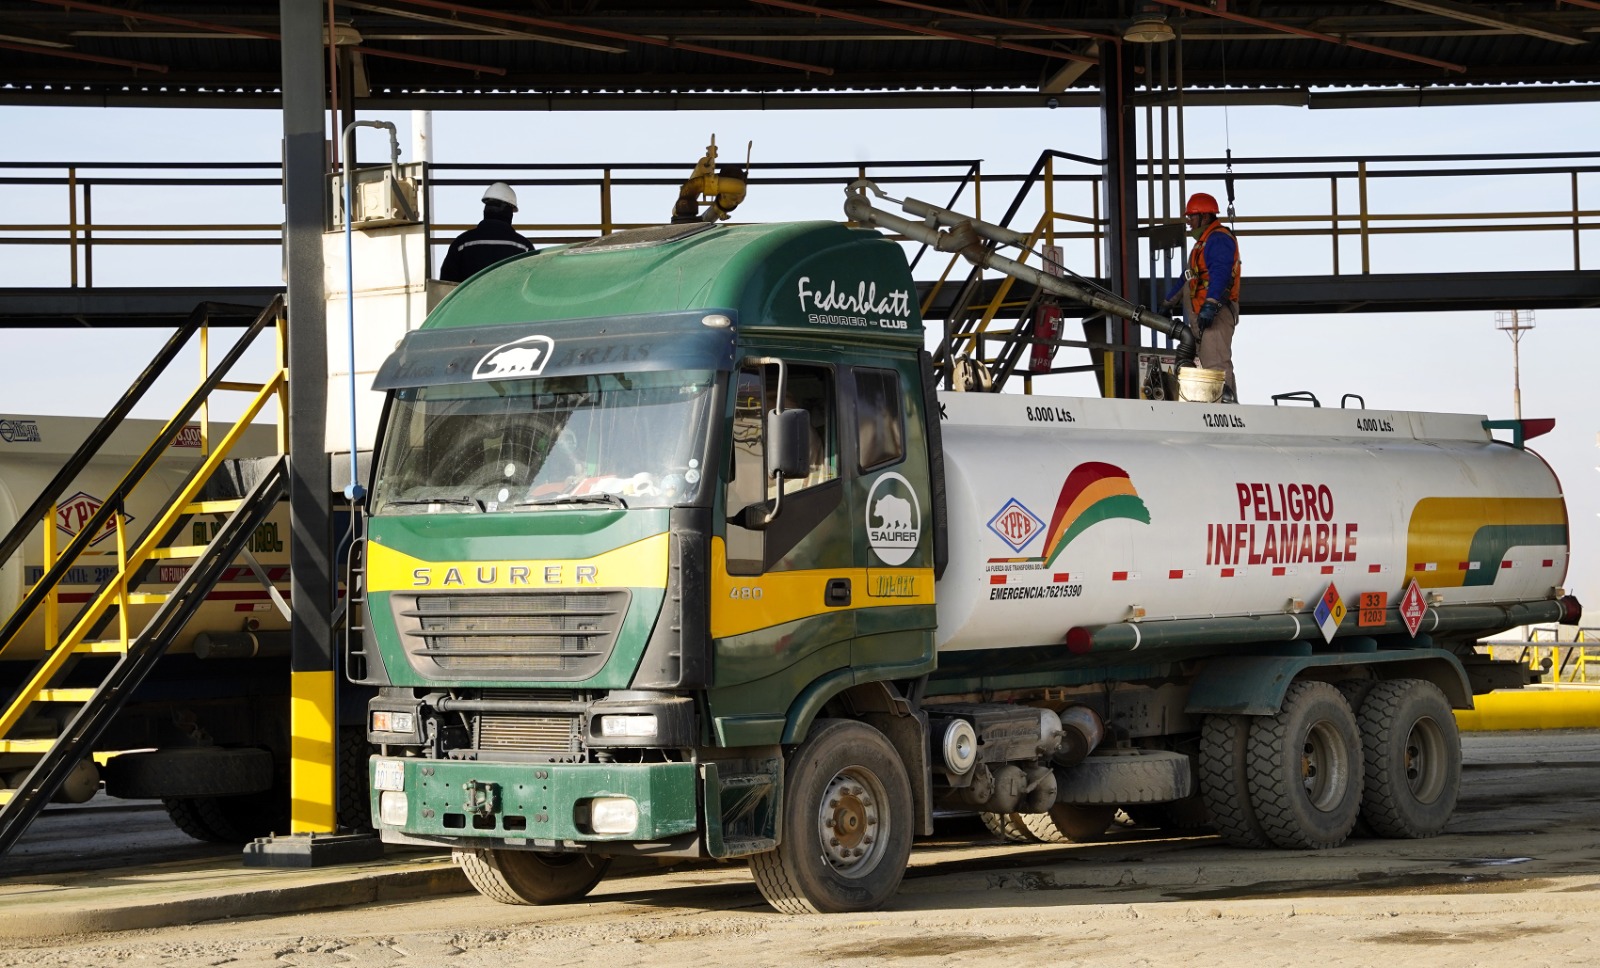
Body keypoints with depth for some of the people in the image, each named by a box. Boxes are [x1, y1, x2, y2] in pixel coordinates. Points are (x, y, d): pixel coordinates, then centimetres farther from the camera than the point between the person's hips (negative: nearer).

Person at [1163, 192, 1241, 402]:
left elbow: (1220, 274, -23)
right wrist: (1169, 303, 37)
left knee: (1216, 365, -20)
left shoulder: (1218, 239, -8)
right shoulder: (1204, 240, 27)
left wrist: (1210, 306, -32)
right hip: (1204, 314, 11)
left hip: (1215, 313, -11)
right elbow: (1189, 277, 35)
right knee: (1210, 364, 6)